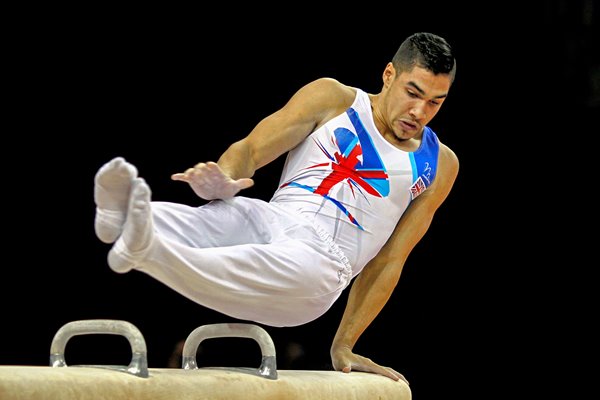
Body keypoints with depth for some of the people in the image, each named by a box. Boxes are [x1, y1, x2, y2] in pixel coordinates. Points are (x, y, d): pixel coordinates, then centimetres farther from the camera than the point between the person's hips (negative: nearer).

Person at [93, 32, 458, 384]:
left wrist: (344, 346, 13)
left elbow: (389, 262, 15)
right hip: (265, 221, 3)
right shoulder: (333, 99, 13)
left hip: (322, 258, -2)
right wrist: (223, 180, -18)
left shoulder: (439, 165, 15)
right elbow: (251, 149, 6)